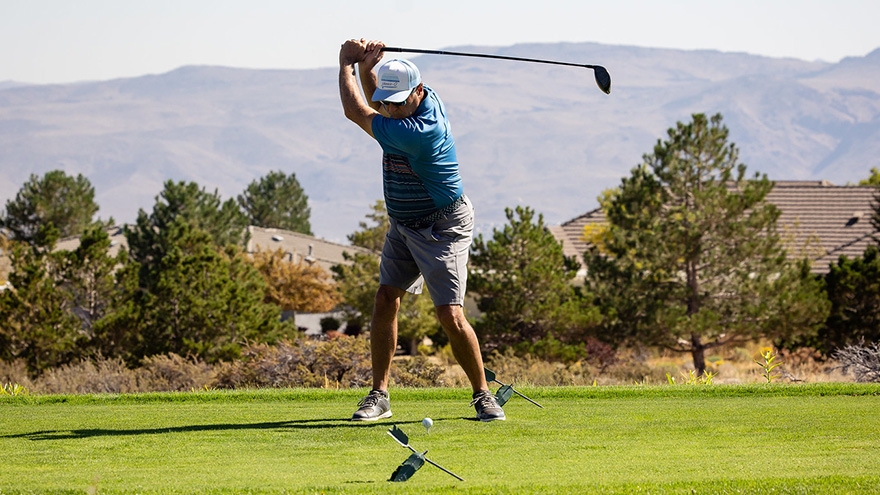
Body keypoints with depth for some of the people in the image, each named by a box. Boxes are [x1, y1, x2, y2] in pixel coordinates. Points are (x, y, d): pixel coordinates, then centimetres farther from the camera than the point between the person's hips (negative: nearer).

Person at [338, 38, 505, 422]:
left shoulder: (417, 132, -32)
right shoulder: (420, 100, -5)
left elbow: (355, 111, -24)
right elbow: (373, 104, 17)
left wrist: (347, 63, -10)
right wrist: (366, 66, -4)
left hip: (442, 228, -9)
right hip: (403, 224, 9)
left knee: (451, 316, -13)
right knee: (385, 301, 1)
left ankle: (483, 395, 2)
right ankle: (379, 395, 4)